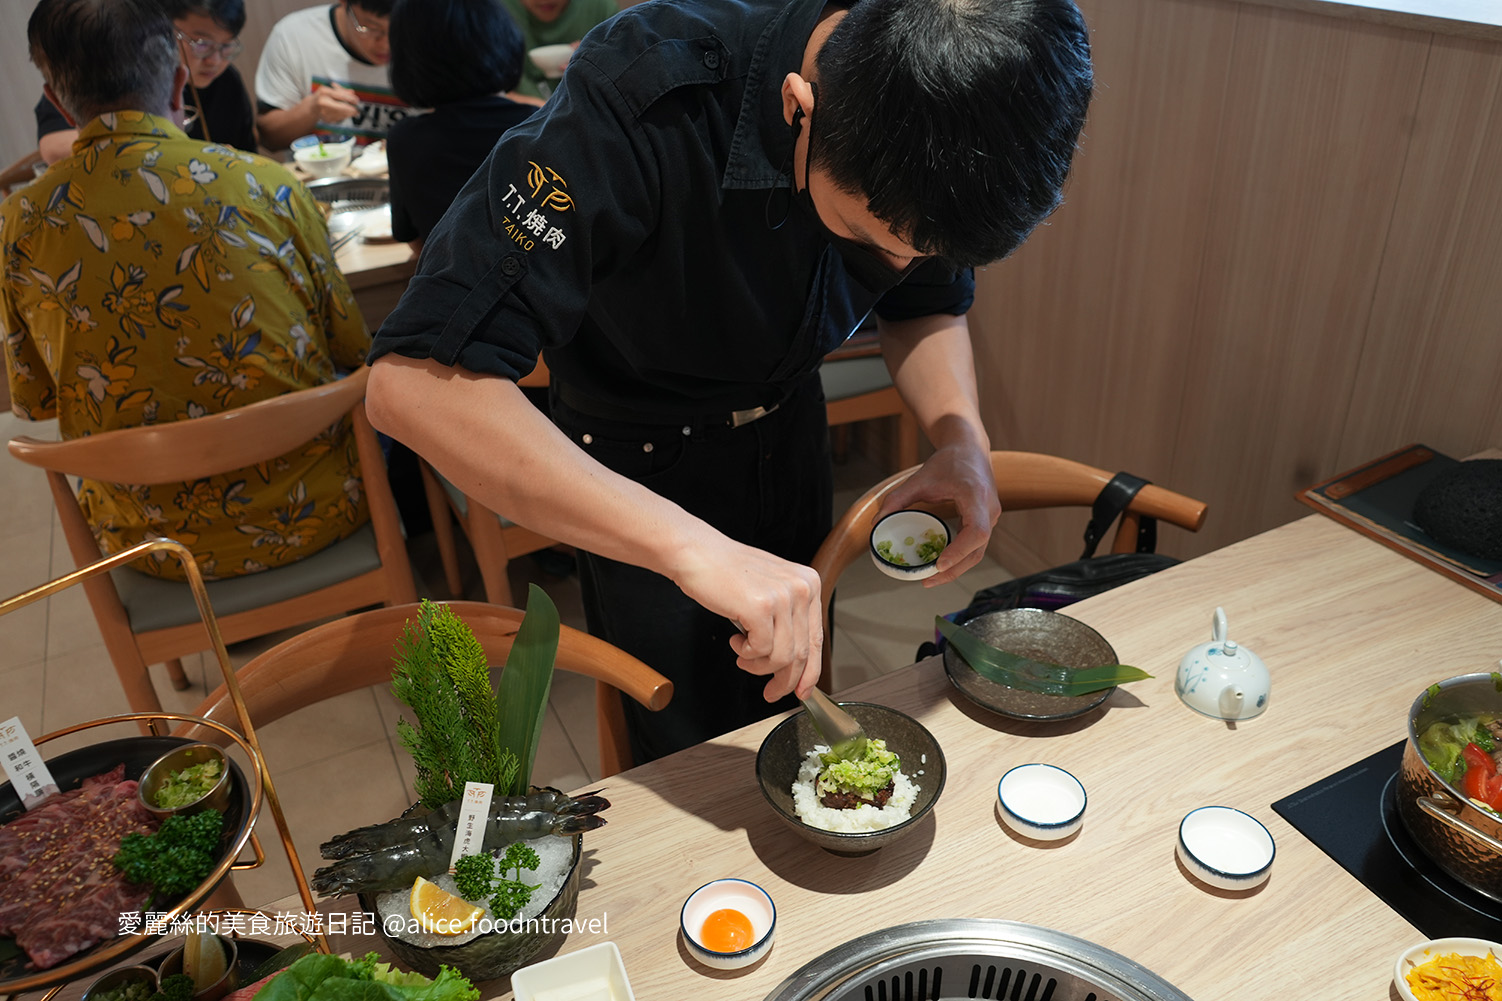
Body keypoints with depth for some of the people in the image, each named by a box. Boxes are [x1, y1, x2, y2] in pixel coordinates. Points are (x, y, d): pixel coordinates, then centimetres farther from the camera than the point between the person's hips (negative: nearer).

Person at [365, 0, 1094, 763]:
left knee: (789, 707, 23)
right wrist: (688, 545, -50)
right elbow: (414, 378, -42)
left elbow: (926, 302, 0)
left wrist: (960, 435, -22)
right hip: (641, 465, -4)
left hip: (789, 429, 5)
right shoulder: (642, 98, -37)